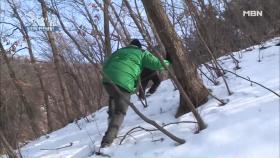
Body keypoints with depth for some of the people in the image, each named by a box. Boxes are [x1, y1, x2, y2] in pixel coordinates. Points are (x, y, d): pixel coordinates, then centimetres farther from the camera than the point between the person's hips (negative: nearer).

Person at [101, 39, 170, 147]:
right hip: (123, 83, -5)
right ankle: (107, 142, -11)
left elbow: (105, 66, 28)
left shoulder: (119, 51, 30)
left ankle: (111, 117, 21)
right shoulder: (141, 53, 17)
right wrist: (166, 62, 33)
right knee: (120, 113, 3)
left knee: (113, 97, 39)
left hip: (108, 80, 5)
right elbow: (157, 64, 14)